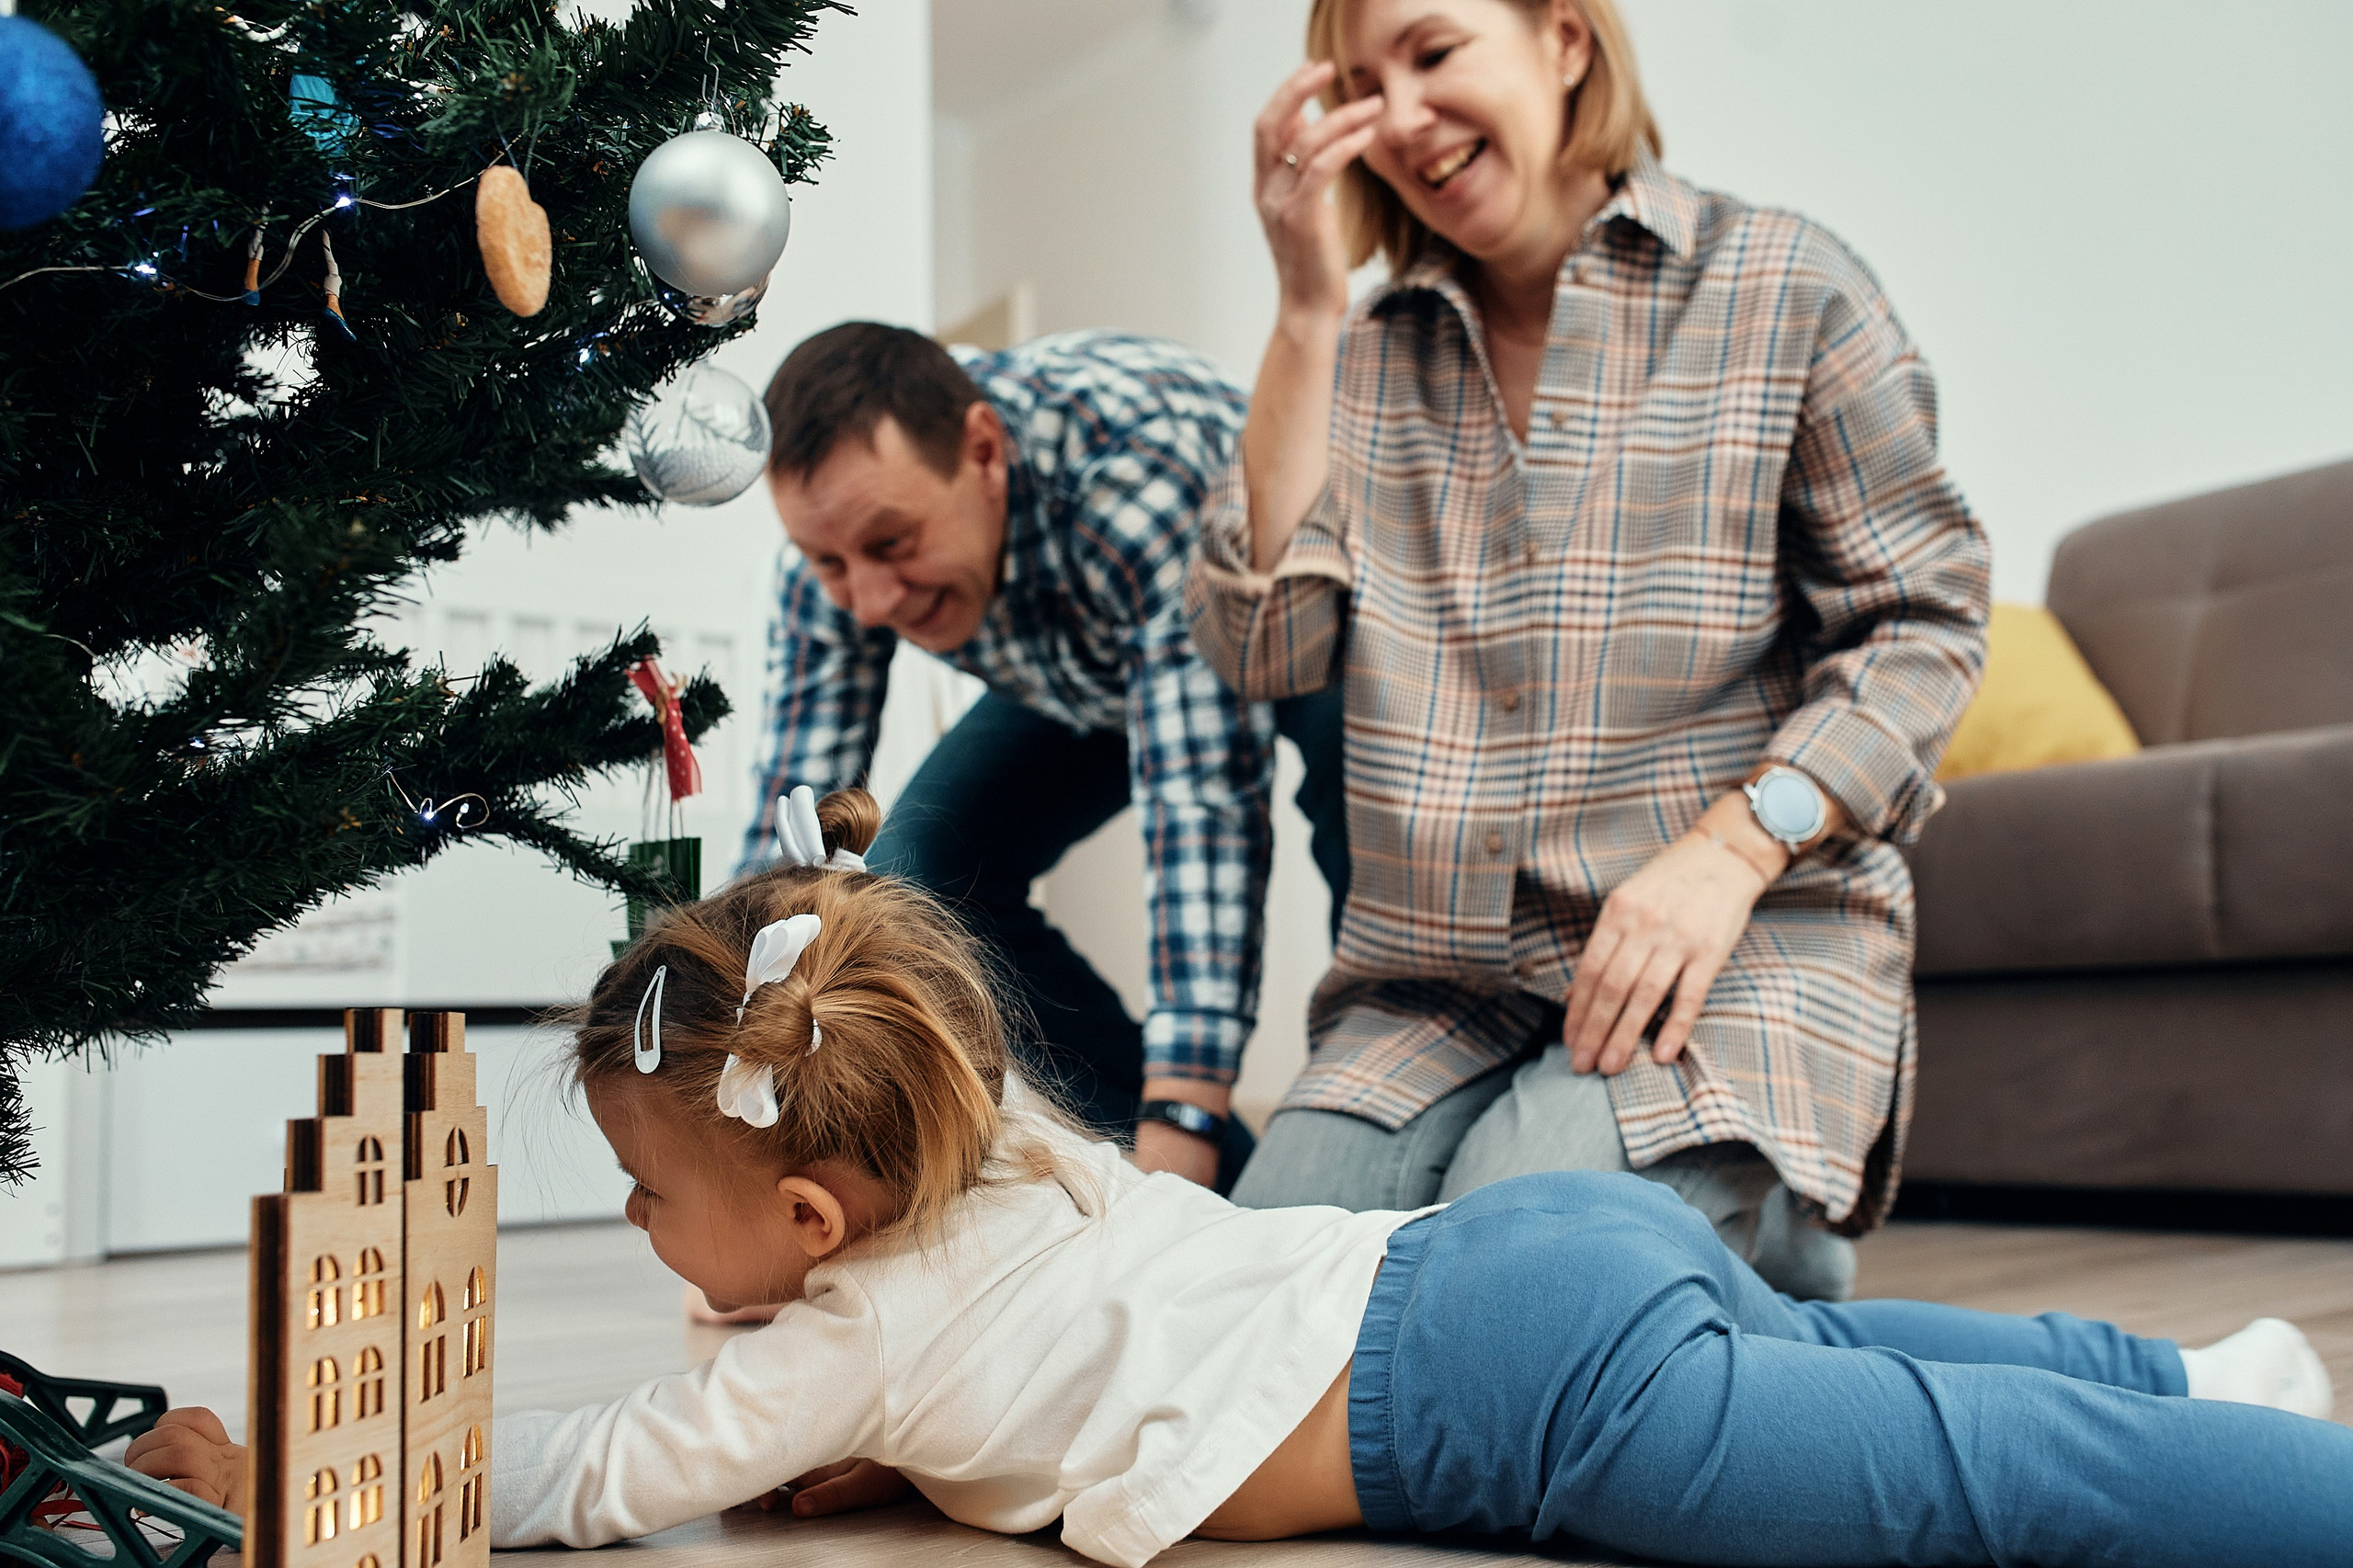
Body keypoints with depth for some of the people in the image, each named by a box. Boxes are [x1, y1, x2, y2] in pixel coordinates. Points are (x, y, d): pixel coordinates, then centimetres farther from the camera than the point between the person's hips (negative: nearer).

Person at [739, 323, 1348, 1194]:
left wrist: (1176, 1125, -55)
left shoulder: (1148, 463, -44)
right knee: (921, 872, -13)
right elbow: (789, 829, -23)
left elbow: (1205, 805, -49)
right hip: (1087, 675, 5)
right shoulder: (848, 524, -26)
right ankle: (1232, 1197, -2)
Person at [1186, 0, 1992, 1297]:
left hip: (1742, 951, -3)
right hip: (1434, 980, 4)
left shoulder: (1781, 287, 2)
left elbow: (1922, 617, -1)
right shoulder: (1368, 357, 13)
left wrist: (1728, 851, -16)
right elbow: (1262, 646, -1)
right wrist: (1306, 312, -4)